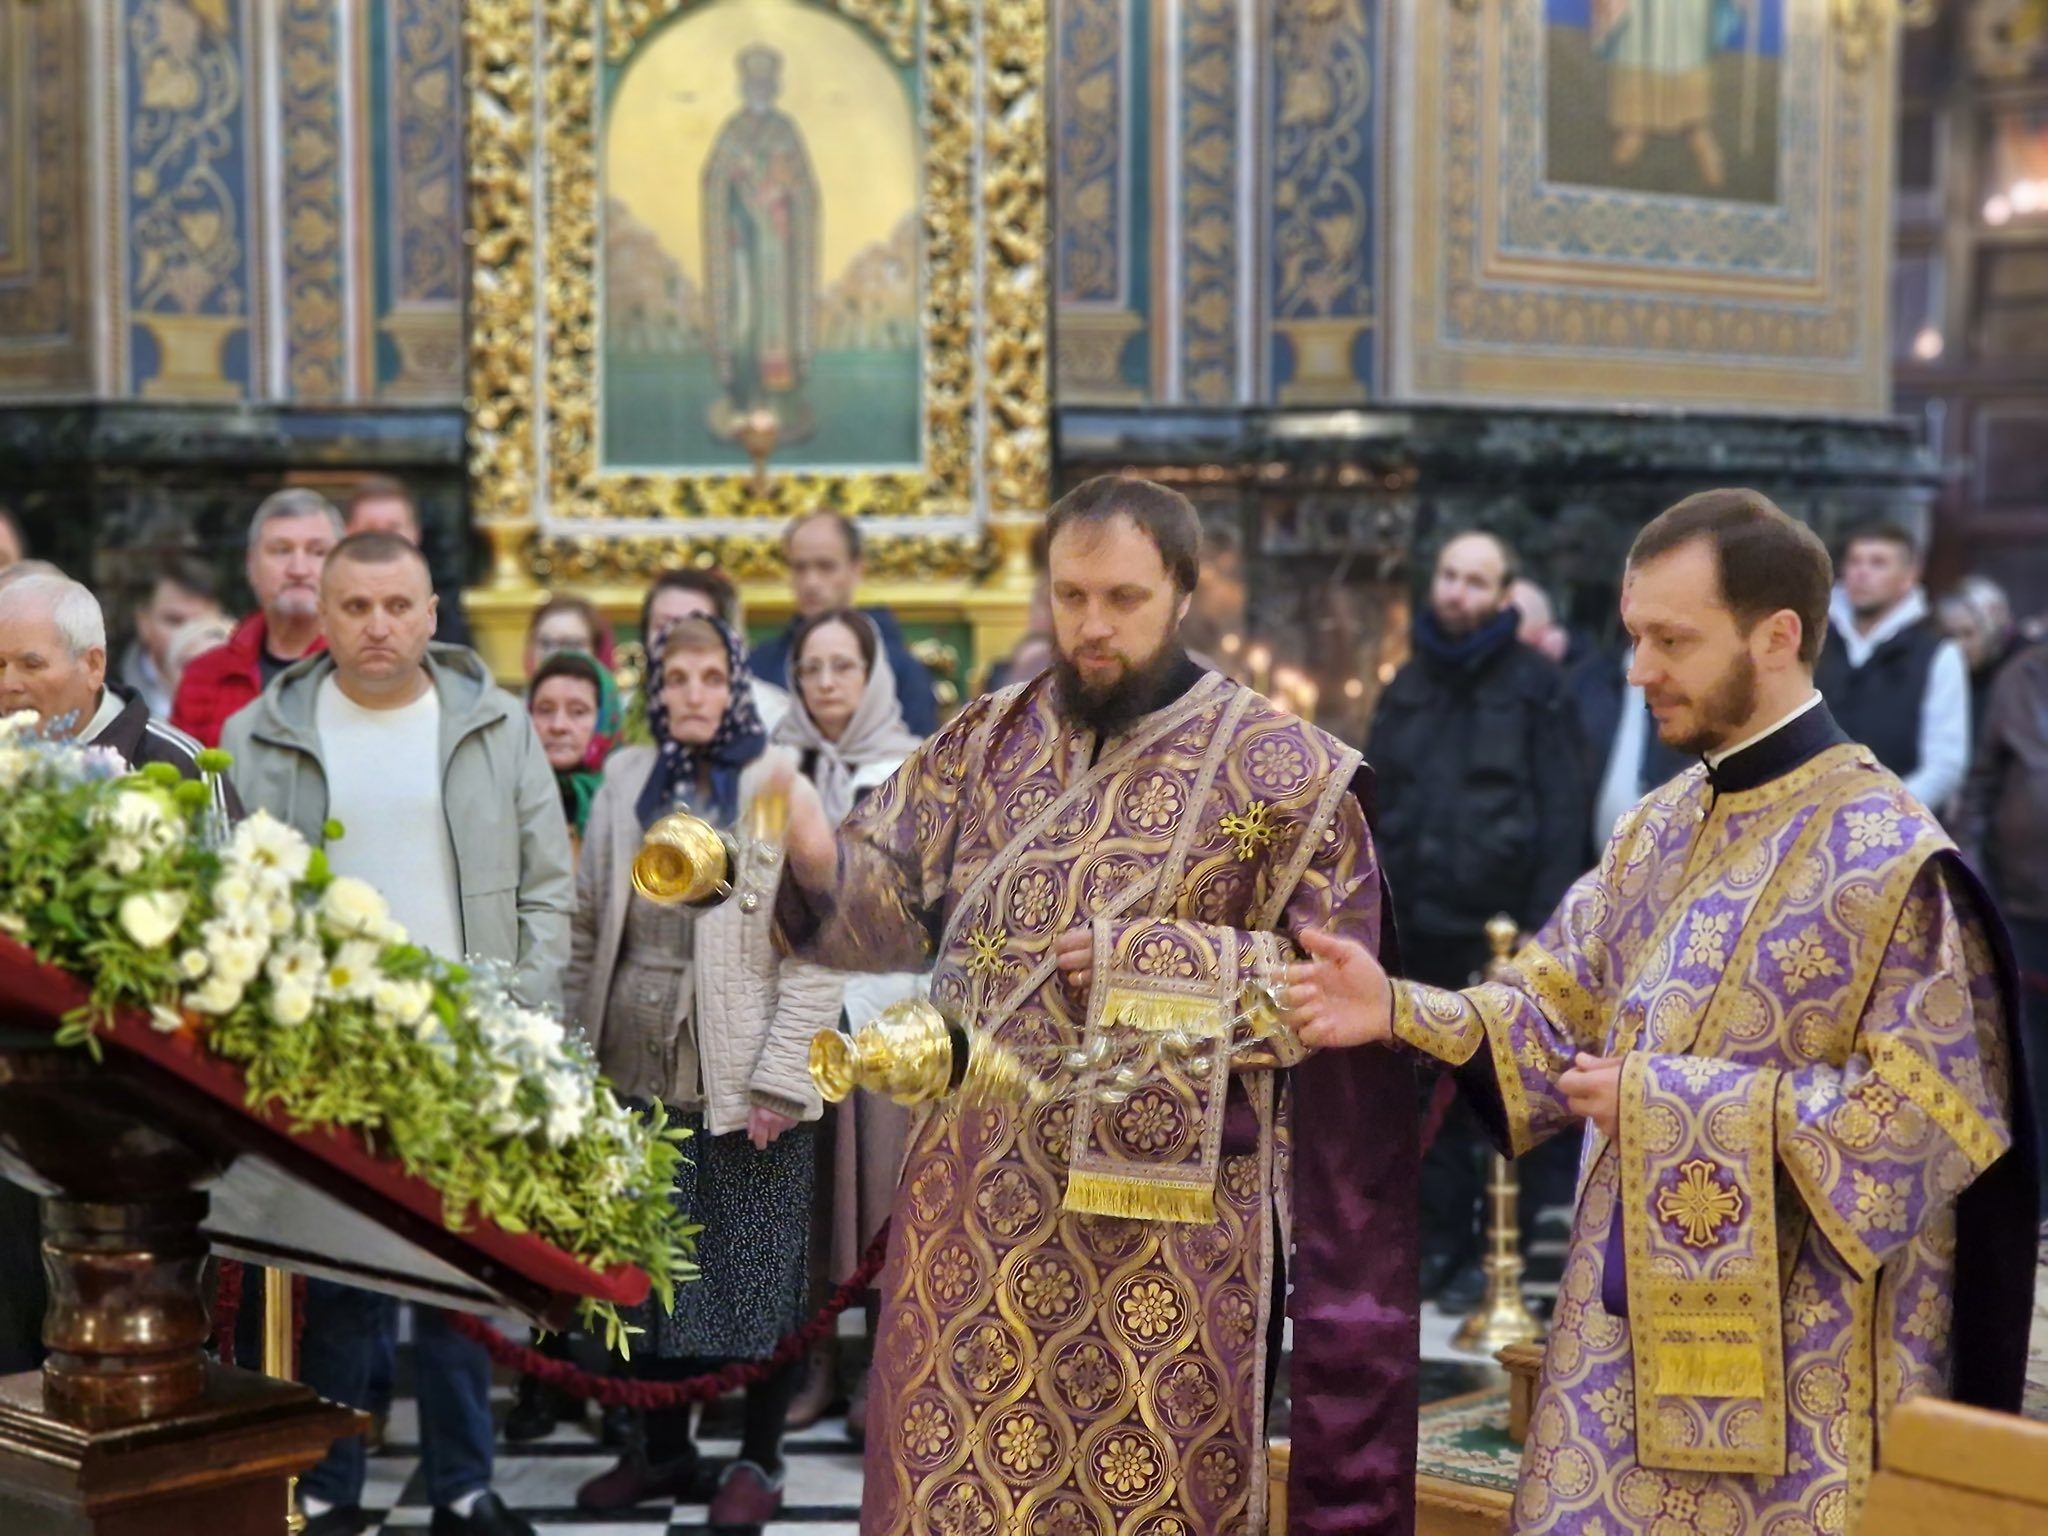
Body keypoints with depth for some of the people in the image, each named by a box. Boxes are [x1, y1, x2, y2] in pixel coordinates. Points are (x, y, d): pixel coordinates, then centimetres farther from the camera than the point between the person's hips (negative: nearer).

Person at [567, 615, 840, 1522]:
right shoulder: (625, 782, 10)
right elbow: (589, 929, 12)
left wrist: (782, 1079, -13)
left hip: (744, 1077, -4)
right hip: (639, 1073, 4)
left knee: (757, 1270, 3)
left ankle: (758, 1460, 15)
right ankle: (663, 1449, 24)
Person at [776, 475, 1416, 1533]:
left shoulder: (1280, 770, -3)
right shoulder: (982, 743, 10)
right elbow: (892, 902, 7)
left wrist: (1153, 964, -14)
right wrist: (820, 861, -15)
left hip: (1161, 1216, -3)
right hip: (979, 1203, 4)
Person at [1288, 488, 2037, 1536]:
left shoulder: (1889, 858, -14)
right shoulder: (1657, 831, 9)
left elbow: (1933, 1109, -17)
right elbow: (1566, 1013, 10)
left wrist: (1679, 1103, -18)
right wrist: (1401, 1013, -8)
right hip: (1636, 1322, 7)